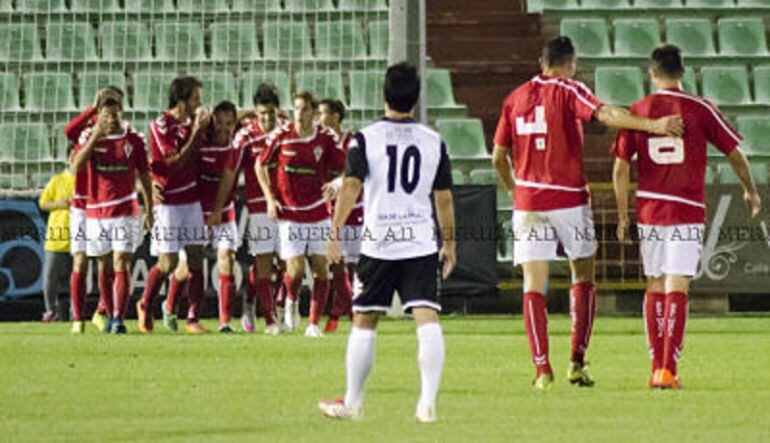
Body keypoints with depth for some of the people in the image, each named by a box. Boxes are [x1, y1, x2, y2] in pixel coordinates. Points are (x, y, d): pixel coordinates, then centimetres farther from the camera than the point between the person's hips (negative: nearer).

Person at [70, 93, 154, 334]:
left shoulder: (134, 139, 1)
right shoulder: (89, 136, 1)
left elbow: (144, 176, 9)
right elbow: (75, 167, -14)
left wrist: (149, 211, 9)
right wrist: (95, 136, -19)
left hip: (126, 212, -2)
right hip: (96, 212, 2)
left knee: (121, 265, -11)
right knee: (104, 266, 9)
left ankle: (118, 318, -14)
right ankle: (109, 313, 22)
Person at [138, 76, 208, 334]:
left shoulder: (191, 121, 7)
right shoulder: (161, 126, -13)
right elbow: (175, 163, -18)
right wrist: (196, 132, -18)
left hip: (191, 199, 6)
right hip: (168, 202, -6)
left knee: (196, 259, 1)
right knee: (168, 263, -5)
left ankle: (193, 320, 5)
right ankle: (145, 306, 20)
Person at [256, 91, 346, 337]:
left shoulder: (326, 139, -2)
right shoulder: (281, 136, -3)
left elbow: (343, 169, 7)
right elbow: (261, 165, 9)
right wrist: (270, 198, 1)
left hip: (318, 213, 1)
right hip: (289, 213, -1)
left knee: (321, 268, -3)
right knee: (295, 270, -9)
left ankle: (314, 323, 6)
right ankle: (292, 301, 24)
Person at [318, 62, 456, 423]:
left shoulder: (365, 140, -2)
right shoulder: (434, 142, 5)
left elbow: (351, 187, -10)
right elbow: (444, 198, 8)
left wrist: (335, 233, -11)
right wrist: (449, 243, 17)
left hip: (378, 244, -1)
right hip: (421, 242, 1)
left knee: (364, 322, 10)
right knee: (427, 318, -6)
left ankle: (352, 402, 18)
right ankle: (428, 401, -19)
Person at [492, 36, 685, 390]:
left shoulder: (514, 99, 9)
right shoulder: (568, 91, -4)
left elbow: (498, 158, 11)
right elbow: (604, 114, -22)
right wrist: (653, 126, -30)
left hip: (528, 203, 3)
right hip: (569, 200, -3)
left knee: (533, 287, 2)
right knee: (583, 278, 11)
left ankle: (542, 369, -5)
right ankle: (577, 360, 2)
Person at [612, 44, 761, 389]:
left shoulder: (637, 112, 2)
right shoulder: (700, 110, -3)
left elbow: (620, 168, 1)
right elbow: (734, 153, 4)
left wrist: (623, 216, 9)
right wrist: (750, 191, 21)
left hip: (649, 211, 2)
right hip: (688, 213, -2)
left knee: (655, 287, 13)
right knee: (676, 289, -4)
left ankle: (656, 368, 15)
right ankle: (668, 370, -13)